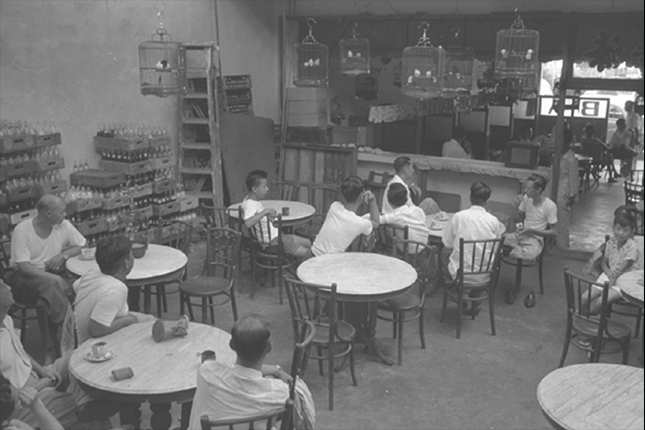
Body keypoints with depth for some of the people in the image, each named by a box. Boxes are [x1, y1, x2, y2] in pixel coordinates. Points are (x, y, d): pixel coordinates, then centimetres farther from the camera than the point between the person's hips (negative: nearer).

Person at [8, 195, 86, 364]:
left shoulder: (63, 225, -3)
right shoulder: (22, 230, -15)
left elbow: (81, 247, 8)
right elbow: (24, 267, -20)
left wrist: (63, 255, -12)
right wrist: (51, 278, -33)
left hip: (53, 275, 3)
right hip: (26, 277, -3)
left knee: (46, 301, -28)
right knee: (49, 285, -35)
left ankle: (51, 350, -17)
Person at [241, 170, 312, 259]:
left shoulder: (249, 199, 7)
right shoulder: (249, 204, -22)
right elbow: (248, 223, -41)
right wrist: (265, 211, -35)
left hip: (277, 235, 11)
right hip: (272, 241, -11)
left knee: (308, 243, 15)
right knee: (306, 253, -11)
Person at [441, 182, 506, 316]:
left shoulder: (458, 217, -10)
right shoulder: (494, 221, -5)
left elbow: (446, 250, -5)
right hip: (483, 277, 2)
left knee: (443, 256, 27)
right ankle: (475, 304, 42)